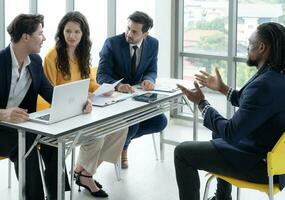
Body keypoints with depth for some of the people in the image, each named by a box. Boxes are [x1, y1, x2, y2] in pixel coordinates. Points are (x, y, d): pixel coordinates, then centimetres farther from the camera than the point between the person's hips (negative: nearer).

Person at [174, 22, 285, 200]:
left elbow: (231, 133, -27)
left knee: (183, 152, -2)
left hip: (261, 165, -9)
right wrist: (222, 88, 19)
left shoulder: (263, 85, -31)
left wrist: (201, 102, -15)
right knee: (219, 132, 33)